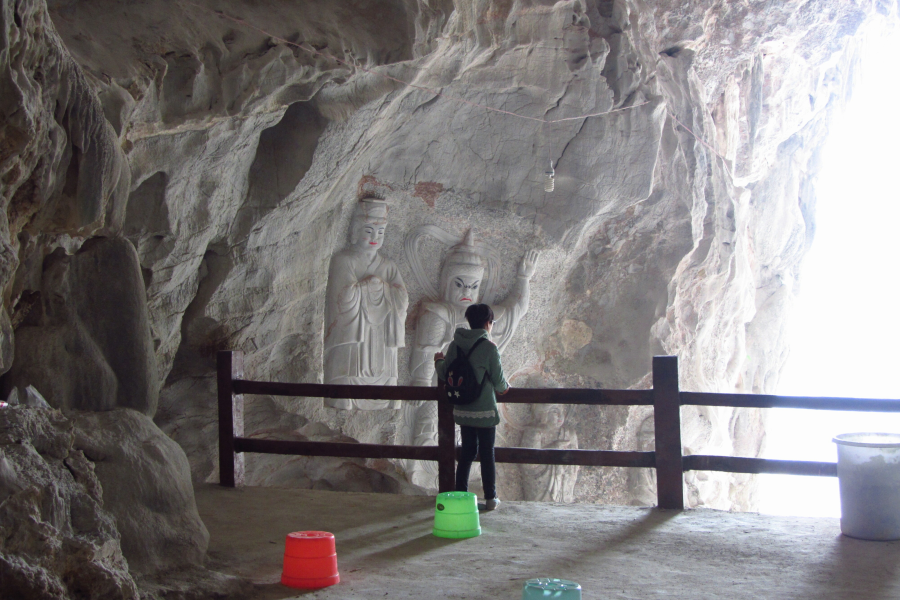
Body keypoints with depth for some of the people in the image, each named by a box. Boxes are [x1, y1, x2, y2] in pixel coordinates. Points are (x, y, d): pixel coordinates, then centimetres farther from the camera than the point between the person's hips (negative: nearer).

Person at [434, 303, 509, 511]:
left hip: (461, 410, 4)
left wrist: (438, 361, 26)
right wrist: (504, 388, 16)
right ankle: (490, 499, 12)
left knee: (467, 452, 16)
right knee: (487, 454, 6)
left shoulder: (455, 345, -1)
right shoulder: (489, 347, -14)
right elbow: (498, 380, -8)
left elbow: (445, 375, 5)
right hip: (484, 411, -4)